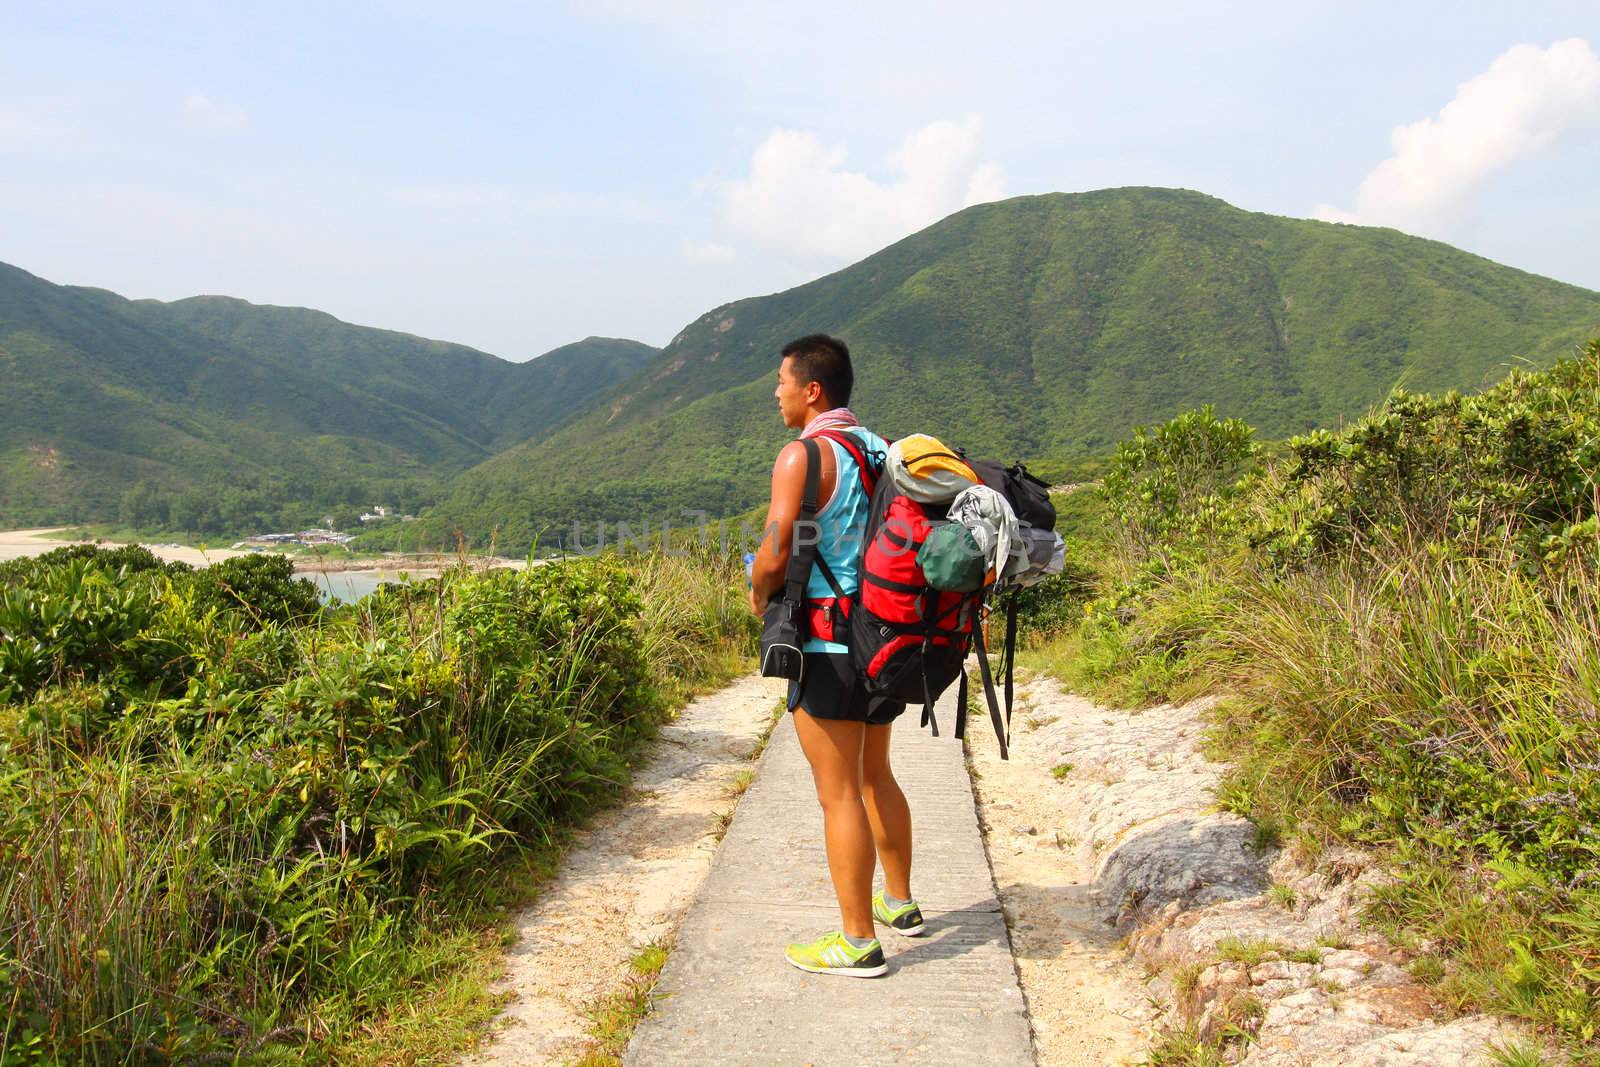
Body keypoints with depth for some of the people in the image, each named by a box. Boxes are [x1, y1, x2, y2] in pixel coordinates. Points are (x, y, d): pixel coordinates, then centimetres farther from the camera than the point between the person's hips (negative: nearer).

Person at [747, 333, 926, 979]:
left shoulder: (802, 455, -14)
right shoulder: (882, 450, 9)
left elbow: (774, 557, -21)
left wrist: (758, 596, -1)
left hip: (828, 647, -8)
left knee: (839, 793, 0)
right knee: (873, 777, 22)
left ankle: (858, 943, 7)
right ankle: (899, 903, 35)